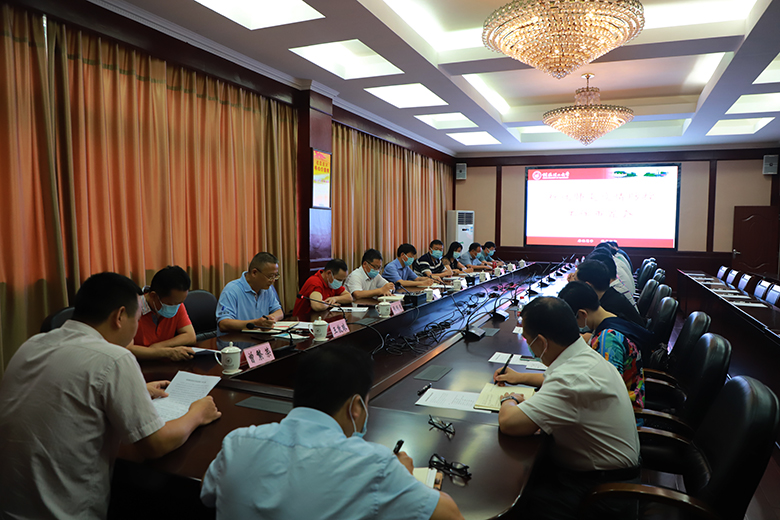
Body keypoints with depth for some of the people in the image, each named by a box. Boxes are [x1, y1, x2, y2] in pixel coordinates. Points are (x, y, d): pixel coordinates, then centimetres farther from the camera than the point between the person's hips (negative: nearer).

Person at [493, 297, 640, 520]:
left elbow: (509, 422, -34)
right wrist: (521, 377, 25)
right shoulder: (585, 354, -1)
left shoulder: (573, 380, -33)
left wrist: (508, 400, -12)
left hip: (602, 485, -9)